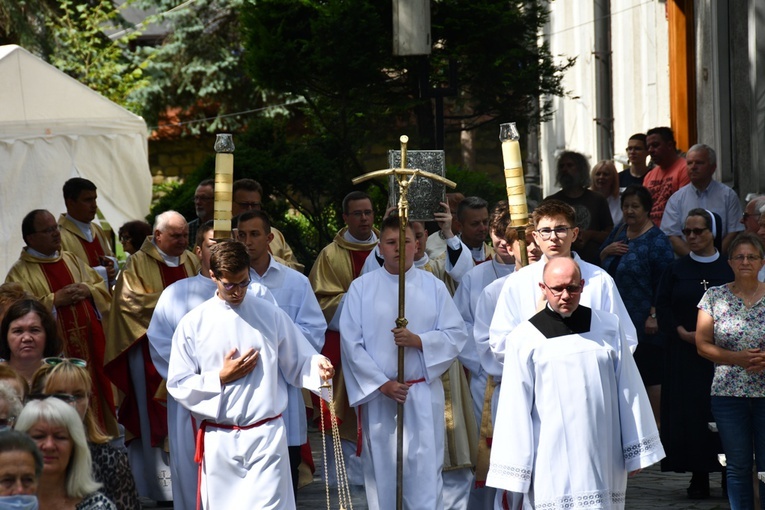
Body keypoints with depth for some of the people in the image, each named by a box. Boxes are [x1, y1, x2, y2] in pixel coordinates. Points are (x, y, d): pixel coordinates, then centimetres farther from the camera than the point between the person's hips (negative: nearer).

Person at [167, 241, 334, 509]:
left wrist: (317, 366, -14)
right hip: (219, 441, 1)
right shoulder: (193, 324, 1)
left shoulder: (271, 315, 4)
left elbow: (297, 363, 7)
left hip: (266, 436, -1)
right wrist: (221, 377, -10)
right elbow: (178, 384, 1)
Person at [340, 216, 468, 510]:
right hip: (377, 395, 0)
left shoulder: (434, 287, 4)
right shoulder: (361, 287, 1)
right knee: (381, 471, 4)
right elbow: (351, 343, -4)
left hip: (424, 396, 0)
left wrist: (418, 340, -15)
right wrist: (382, 384, -11)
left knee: (424, 473, -4)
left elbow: (456, 336, 2)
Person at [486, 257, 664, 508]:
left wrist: (636, 451, 9)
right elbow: (516, 408, 1)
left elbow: (629, 391, 9)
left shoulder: (609, 326, 6)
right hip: (552, 465, -2)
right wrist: (515, 470, -1)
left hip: (603, 457, 2)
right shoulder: (524, 337, 1)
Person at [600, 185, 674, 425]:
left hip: (646, 324, -8)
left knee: (651, 377, -4)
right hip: (620, 320, 8)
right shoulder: (618, 232, 11)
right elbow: (600, 263, 22)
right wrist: (607, 251, 0)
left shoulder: (656, 240, -12)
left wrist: (655, 315, -20)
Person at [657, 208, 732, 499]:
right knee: (691, 412, -3)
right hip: (685, 353, 1)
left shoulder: (729, 268, 5)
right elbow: (663, 306, 3)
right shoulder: (676, 270, 7)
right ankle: (699, 477, 3)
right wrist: (684, 333, -10)